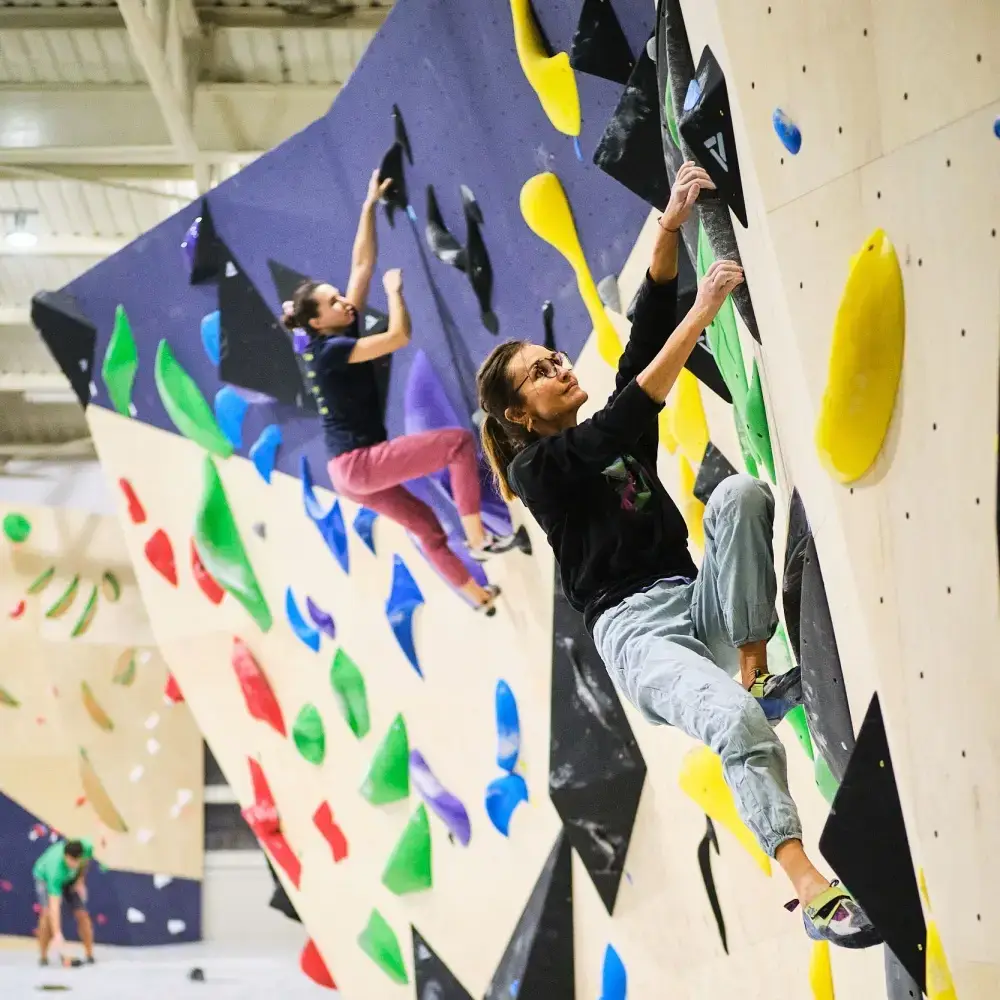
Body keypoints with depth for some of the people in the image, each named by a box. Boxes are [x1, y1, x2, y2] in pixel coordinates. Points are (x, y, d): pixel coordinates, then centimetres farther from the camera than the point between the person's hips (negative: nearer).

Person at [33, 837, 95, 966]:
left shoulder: (86, 847, -34)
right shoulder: (56, 869, -46)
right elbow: (54, 907, -48)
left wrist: (81, 880, -12)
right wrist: (57, 935, -55)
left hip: (71, 878, 4)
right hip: (45, 877, -4)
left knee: (82, 914, -7)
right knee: (47, 912, -25)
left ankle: (89, 956, 5)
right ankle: (43, 957, -14)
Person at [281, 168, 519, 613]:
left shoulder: (338, 336, 7)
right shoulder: (332, 350, -17)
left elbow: (362, 263, 10)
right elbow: (399, 336, -24)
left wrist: (370, 206, 10)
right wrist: (394, 290, -8)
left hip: (352, 469, 9)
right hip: (359, 464, -9)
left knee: (426, 525, 19)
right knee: (458, 441, -10)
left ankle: (478, 596, 28)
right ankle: (478, 538, -12)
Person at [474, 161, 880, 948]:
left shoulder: (614, 433, 17)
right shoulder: (539, 469, -1)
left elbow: (646, 329, 6)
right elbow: (624, 420, -17)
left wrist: (671, 226, -6)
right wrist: (703, 313, -18)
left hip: (699, 602, 6)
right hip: (634, 627, -6)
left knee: (741, 492, -23)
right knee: (739, 727, -36)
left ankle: (756, 671, -17)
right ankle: (809, 885, -34)